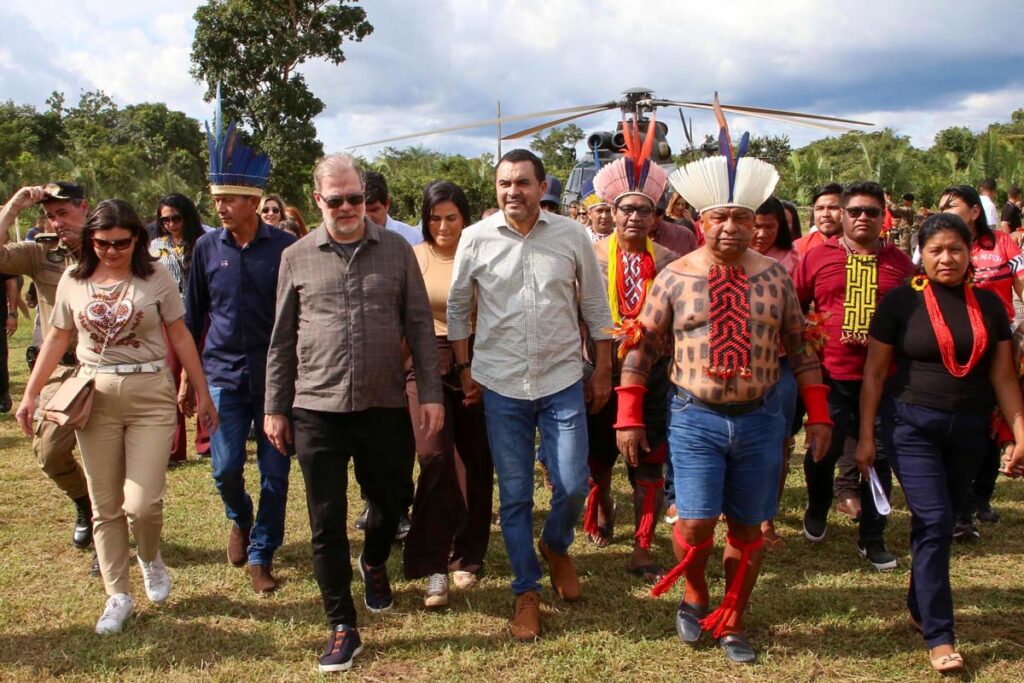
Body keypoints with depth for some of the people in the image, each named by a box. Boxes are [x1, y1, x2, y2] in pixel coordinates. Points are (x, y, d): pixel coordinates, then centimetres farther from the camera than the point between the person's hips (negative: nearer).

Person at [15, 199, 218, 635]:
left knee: (142, 503, -9)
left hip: (150, 396, -2)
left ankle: (150, 557, 24)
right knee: (105, 506, 7)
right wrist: (30, 394, 9)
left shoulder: (155, 277, -2)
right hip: (94, 398, 3)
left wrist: (202, 393, 3)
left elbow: (180, 337, 2)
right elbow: (57, 339, 12)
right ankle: (118, 595, 20)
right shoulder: (74, 280, 4)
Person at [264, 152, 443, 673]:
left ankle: (374, 564, 49)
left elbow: (419, 326, 4)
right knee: (327, 522, 4)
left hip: (385, 406, 1)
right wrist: (275, 407, 8)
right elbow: (282, 340, 8)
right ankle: (342, 627, 19)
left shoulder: (396, 251, 2)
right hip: (317, 410, 0)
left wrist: (430, 394, -2)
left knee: (391, 502, 15)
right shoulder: (297, 258, 3)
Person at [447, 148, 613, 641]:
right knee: (514, 494, 7)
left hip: (563, 381, 0)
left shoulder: (572, 236, -2)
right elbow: (457, 308, 9)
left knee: (572, 485, -1)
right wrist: (465, 368, 7)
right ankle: (526, 591, 23)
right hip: (500, 385, 0)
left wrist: (603, 371, 7)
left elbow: (595, 306, 6)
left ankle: (555, 547, 33)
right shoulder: (476, 238, -3)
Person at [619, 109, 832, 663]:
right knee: (696, 524, -7)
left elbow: (799, 348, 7)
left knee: (747, 529, 8)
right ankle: (694, 596, 26)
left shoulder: (775, 276, 1)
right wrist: (629, 419, -2)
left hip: (760, 419, 2)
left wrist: (818, 416, 3)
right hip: (695, 418, -2)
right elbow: (641, 348, 0)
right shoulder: (675, 277, -4)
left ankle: (731, 625, 28)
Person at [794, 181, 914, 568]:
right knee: (824, 450, 4)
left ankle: (872, 539, 20)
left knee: (879, 456, 6)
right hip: (831, 375, -1)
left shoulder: (899, 263, 7)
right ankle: (817, 510, 34)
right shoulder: (817, 257, 2)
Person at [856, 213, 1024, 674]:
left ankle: (918, 607, 31)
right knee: (934, 522, -10)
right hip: (913, 426, -3)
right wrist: (865, 435, -3)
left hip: (969, 428, 4)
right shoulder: (901, 302, -5)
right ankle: (938, 636, -2)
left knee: (942, 522, 11)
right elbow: (874, 372, -1)